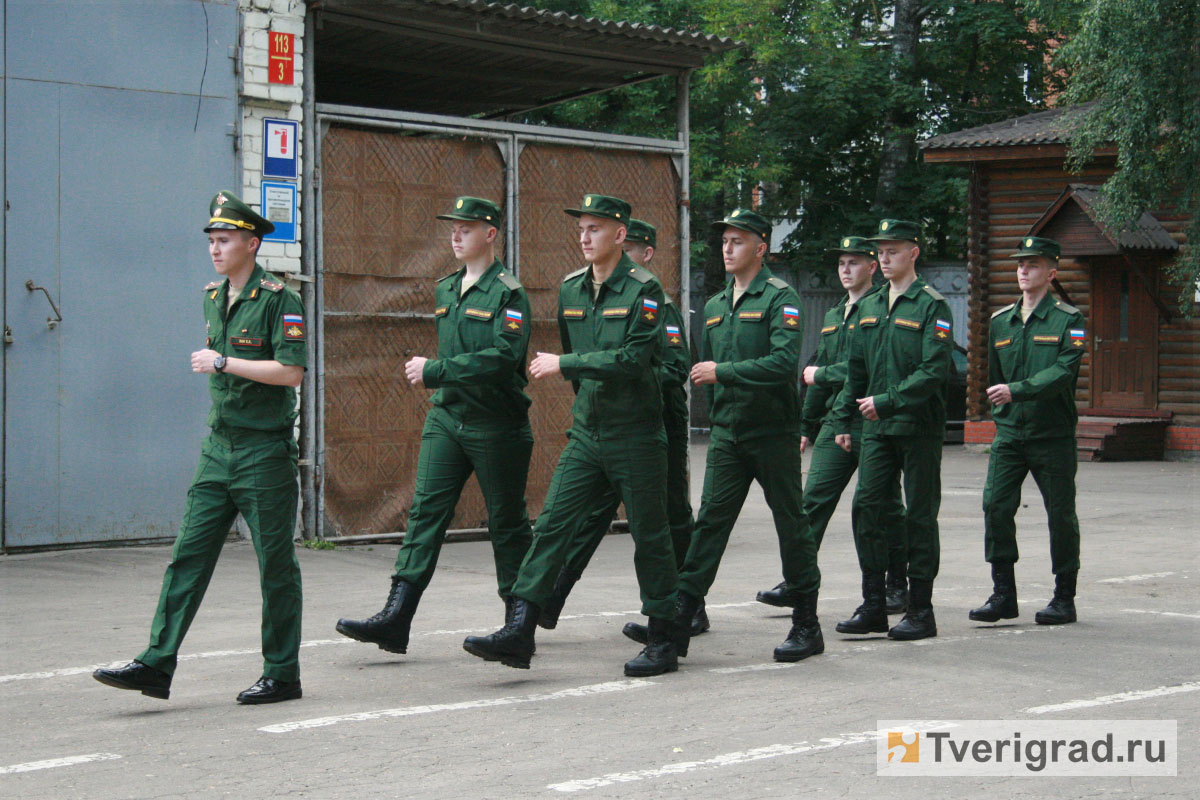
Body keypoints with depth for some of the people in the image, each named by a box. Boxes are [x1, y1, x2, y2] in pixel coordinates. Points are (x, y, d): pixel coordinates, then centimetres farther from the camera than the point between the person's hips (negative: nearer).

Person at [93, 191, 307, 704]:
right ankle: (157, 665, -1)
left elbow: (291, 372, -20)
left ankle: (282, 675, 11)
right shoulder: (212, 298, 13)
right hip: (219, 449, 7)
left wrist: (222, 363, -17)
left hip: (265, 451, -7)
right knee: (188, 555, 1)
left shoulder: (278, 300, -11)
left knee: (276, 564, 2)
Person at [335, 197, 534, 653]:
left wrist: (435, 371, -23)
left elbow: (504, 357, -22)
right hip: (446, 418, 6)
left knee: (506, 522, 5)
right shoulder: (445, 290, 14)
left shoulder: (507, 293, -10)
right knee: (425, 511, -5)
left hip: (496, 425, -6)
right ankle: (396, 619, -12)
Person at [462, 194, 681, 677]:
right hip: (586, 434, 6)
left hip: (635, 437, -6)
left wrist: (564, 365, -19)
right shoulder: (570, 290, 10)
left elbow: (633, 358, -22)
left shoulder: (643, 290, -10)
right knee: (552, 524, -4)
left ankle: (663, 644, 13)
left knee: (650, 537, 3)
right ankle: (519, 632, -8)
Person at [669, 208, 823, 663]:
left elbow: (785, 362, -21)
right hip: (727, 436, 5)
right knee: (710, 520, -1)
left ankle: (807, 626, 13)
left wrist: (723, 372, -20)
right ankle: (676, 623, -5)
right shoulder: (714, 306, 14)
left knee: (791, 524, 3)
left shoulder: (780, 299, -7)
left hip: (773, 434, -5)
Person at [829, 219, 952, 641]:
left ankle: (921, 611, 7)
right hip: (877, 428, 6)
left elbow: (934, 372, -15)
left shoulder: (932, 307, -6)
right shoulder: (869, 308, 14)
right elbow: (856, 370, 19)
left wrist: (886, 401, -20)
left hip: (920, 428, -6)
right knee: (866, 507, -1)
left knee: (920, 516, 1)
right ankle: (873, 605, 7)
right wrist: (843, 420, 13)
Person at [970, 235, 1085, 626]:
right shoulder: (1000, 322, 12)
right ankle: (1003, 594, 1)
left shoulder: (1068, 320, -4)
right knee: (996, 506, -7)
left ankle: (1064, 598, 14)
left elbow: (1065, 371, -17)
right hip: (1009, 433, 4)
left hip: (1053, 436, -4)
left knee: (1061, 515, 3)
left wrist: (1017, 391, -26)